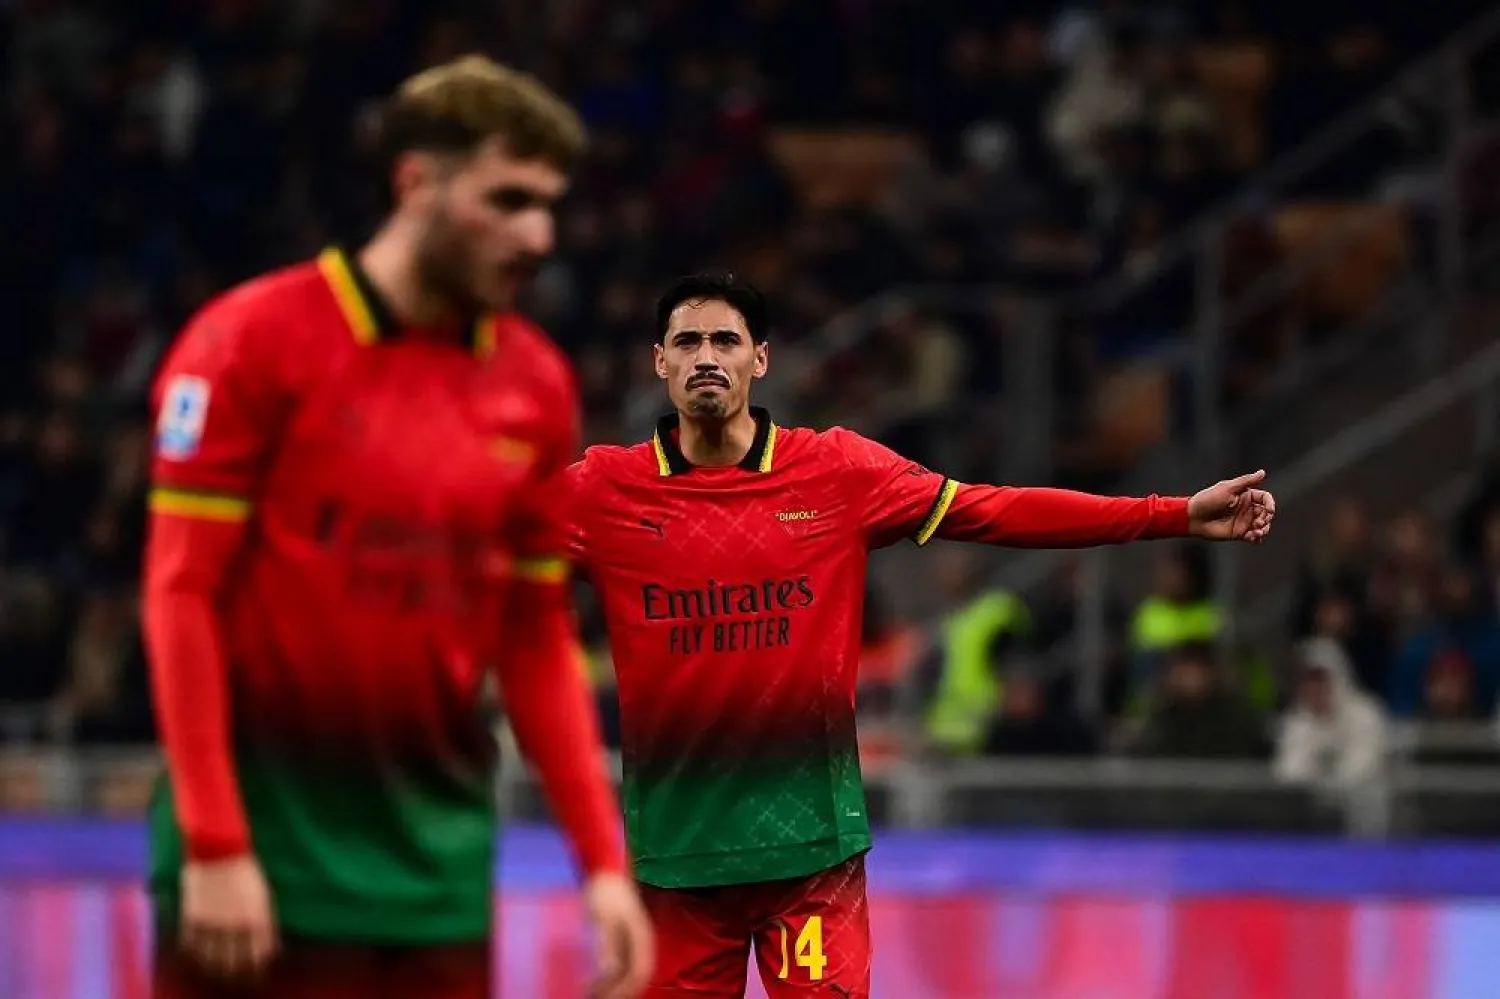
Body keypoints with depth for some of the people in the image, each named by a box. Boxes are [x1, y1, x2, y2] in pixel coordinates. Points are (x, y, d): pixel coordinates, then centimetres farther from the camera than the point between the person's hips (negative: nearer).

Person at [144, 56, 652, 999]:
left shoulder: (535, 384, 8)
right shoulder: (254, 342, -7)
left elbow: (538, 640, 12)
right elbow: (182, 594, -8)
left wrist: (603, 859, 4)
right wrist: (215, 844, -14)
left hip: (436, 871, 5)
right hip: (263, 873, -5)